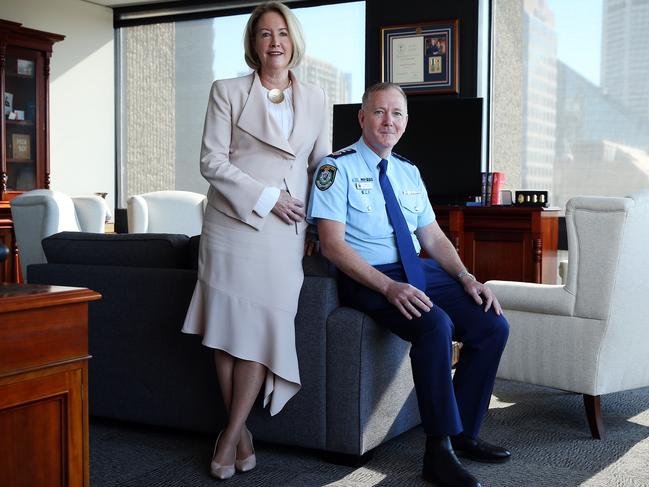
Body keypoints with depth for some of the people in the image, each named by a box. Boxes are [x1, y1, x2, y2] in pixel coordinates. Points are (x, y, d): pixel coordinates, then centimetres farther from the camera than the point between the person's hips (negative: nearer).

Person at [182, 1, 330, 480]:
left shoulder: (316, 99, 13)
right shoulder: (228, 91, 4)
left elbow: (322, 163, 17)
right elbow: (212, 161, -4)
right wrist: (266, 197, -11)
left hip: (285, 230, 2)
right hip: (233, 222, -2)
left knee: (265, 327, -8)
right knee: (228, 324, -6)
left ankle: (231, 433, 3)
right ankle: (241, 430, 8)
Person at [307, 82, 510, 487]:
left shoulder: (409, 172, 17)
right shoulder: (338, 168, -5)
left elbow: (433, 236, 16)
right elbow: (333, 244, -14)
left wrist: (466, 278, -2)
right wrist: (389, 287, -25)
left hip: (420, 271, 7)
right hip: (367, 279, -7)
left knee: (493, 326, -10)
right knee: (436, 325, -33)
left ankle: (463, 433, 6)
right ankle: (439, 452, -21)